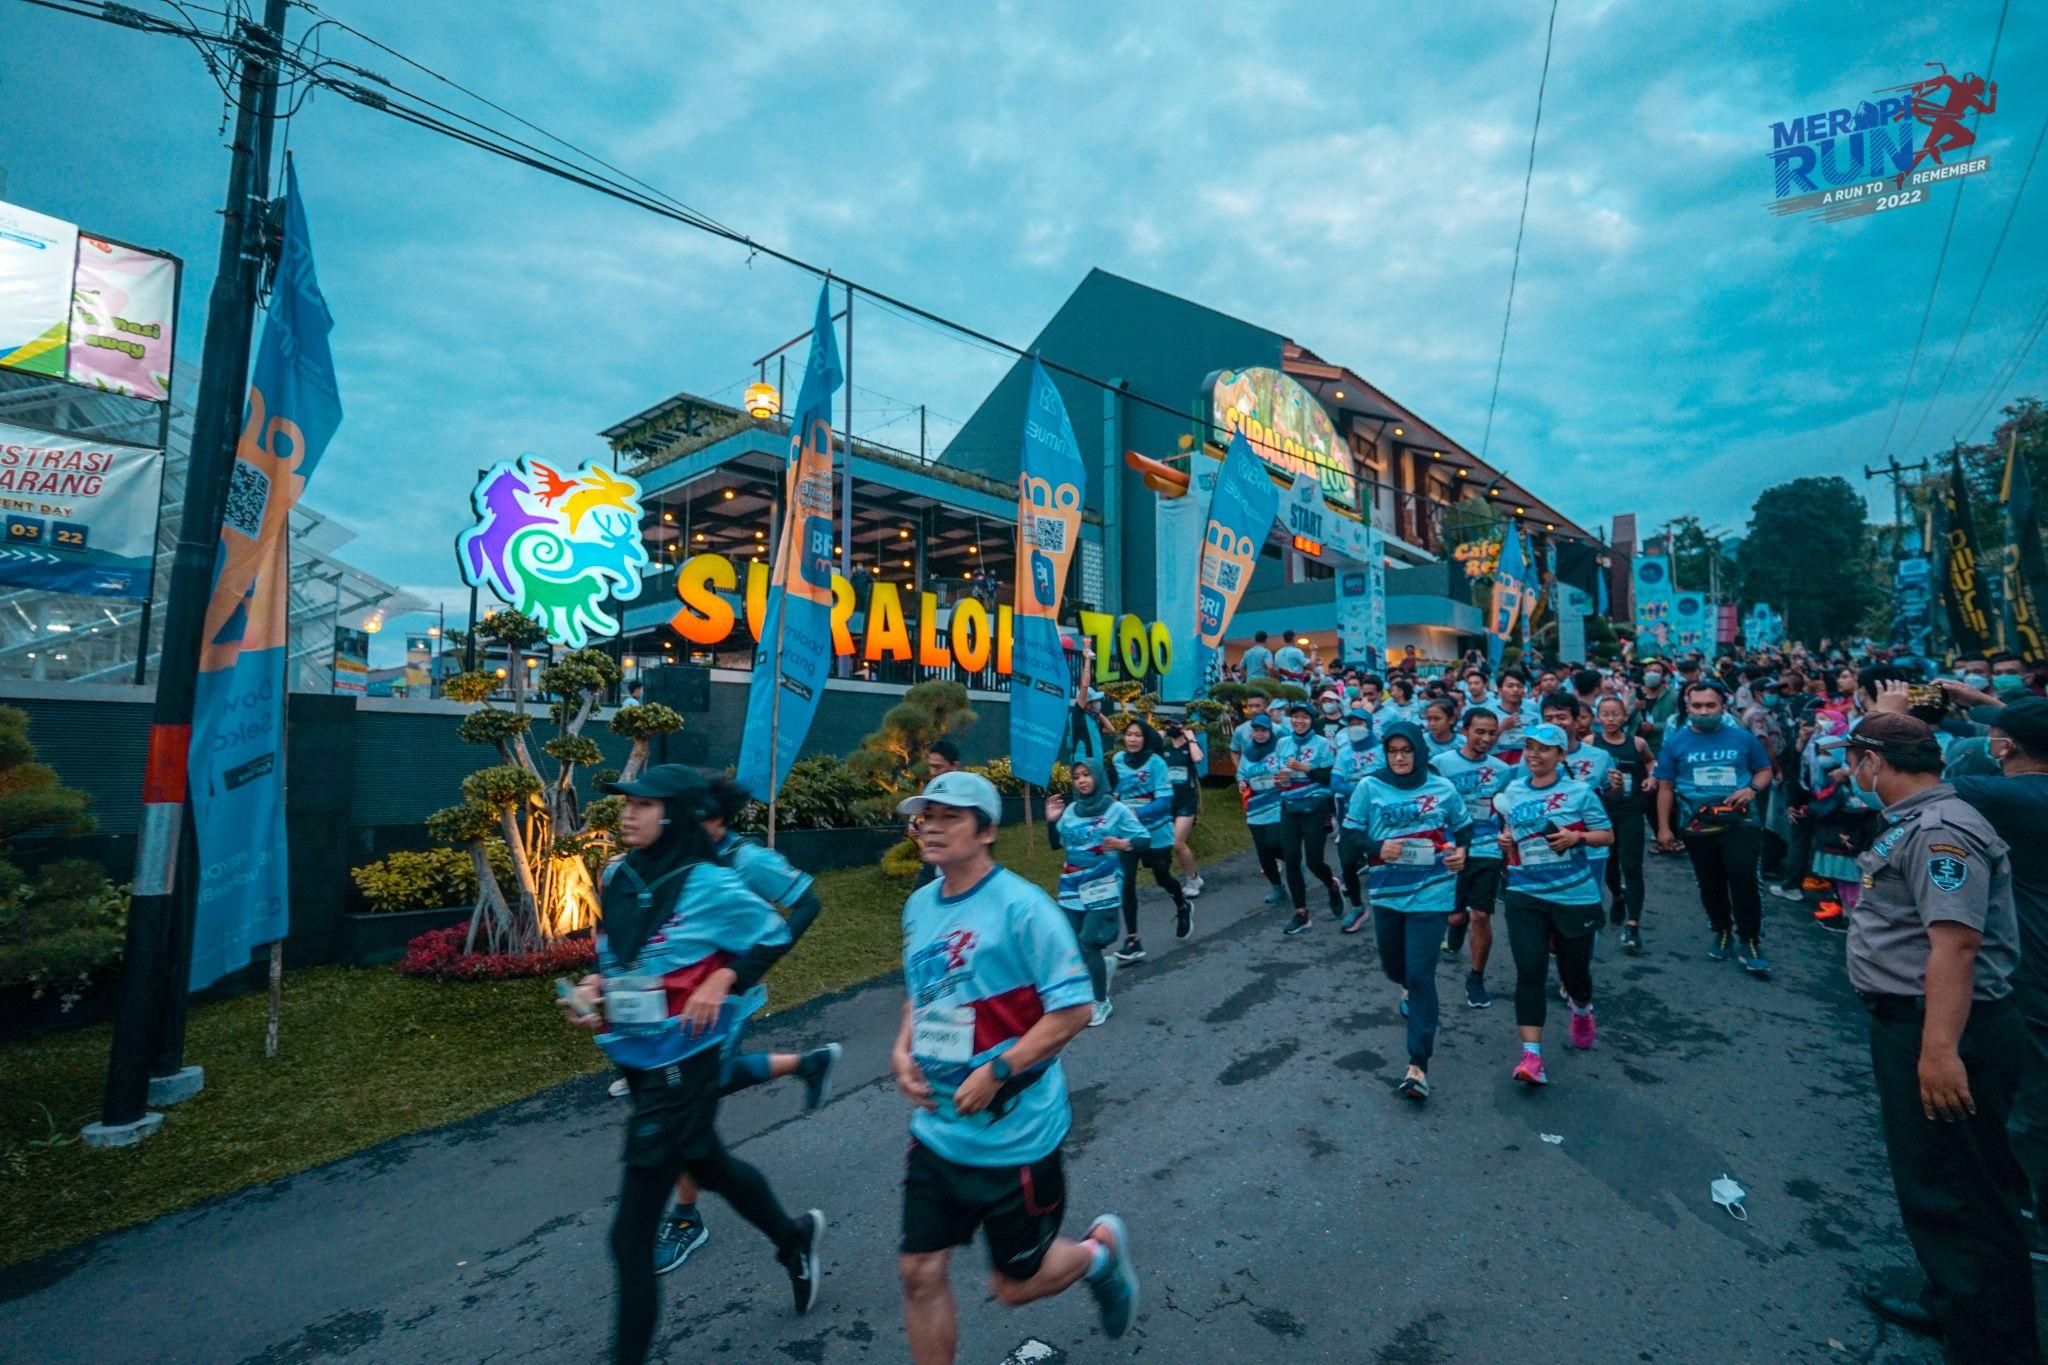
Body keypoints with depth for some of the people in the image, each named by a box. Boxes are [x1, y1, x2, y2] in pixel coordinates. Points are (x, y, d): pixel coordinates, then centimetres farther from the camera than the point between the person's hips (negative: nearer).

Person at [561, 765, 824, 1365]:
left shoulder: (708, 885, -19)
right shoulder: (617, 877, -1)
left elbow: (774, 936, -8)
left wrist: (720, 982, -18)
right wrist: (594, 987, -4)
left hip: (683, 1063, -8)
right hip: (634, 1057, 8)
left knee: (631, 1231, -1)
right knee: (708, 1163, 27)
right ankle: (794, 1237, 51)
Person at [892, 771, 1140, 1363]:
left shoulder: (1021, 905, -19)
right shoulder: (919, 906, 2)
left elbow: (1075, 1007, -18)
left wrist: (997, 1071, -22)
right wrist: (902, 1049, 0)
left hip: (1014, 1132, -5)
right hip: (937, 1129, 6)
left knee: (1014, 1285, 11)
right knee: (920, 1274, 9)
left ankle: (1101, 1248, 40)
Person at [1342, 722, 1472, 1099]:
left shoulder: (1442, 788, -2)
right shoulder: (1369, 787, -5)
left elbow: (1463, 826, 13)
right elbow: (1349, 835, -2)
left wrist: (1461, 850, -7)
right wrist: (1377, 848, -20)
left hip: (1431, 894, -2)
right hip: (1387, 893, 2)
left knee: (1420, 975, -7)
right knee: (1393, 965, 20)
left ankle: (1418, 1064, 2)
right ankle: (1408, 987, 58)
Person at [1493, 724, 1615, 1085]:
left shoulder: (1579, 791, -3)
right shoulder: (1512, 792, 6)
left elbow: (1607, 835, 1)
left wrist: (1577, 837, -17)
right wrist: (1506, 841, 0)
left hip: (1575, 894, -2)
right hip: (1525, 895, 2)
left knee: (1574, 970, 11)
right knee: (1530, 971, -7)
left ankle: (1581, 1009, 48)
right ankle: (1531, 1054, -5)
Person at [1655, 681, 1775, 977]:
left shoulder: (1743, 738, -1)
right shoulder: (1675, 742, -1)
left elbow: (1765, 770, 12)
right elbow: (1665, 787, 3)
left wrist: (1753, 789, -11)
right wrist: (1664, 827, 1)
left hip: (1739, 821, -1)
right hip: (1697, 826, 1)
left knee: (1743, 879, -9)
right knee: (1710, 884, 13)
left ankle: (1749, 941, 8)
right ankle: (1722, 932, 34)